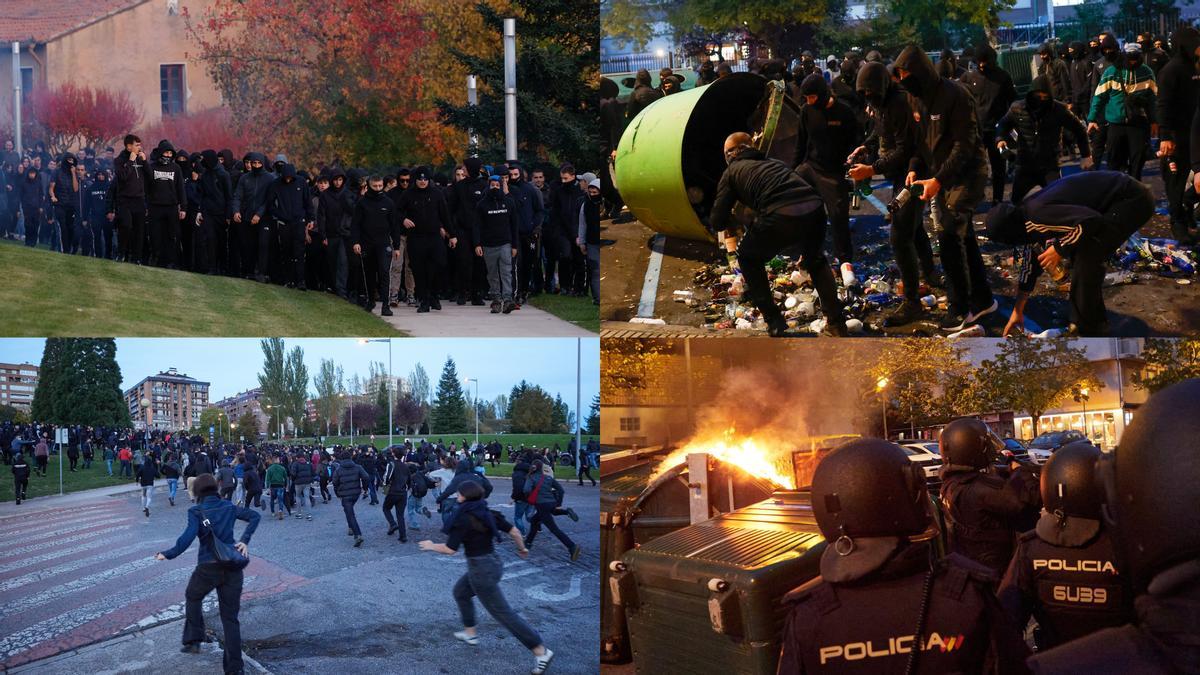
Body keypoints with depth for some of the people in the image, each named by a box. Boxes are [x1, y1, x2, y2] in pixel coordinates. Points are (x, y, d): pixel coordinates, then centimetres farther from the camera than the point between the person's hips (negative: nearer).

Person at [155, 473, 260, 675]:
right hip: (232, 567, 3)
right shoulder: (229, 507, 7)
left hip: (208, 567, -3)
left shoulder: (196, 512, -6)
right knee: (230, 617, 8)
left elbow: (188, 536, -20)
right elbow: (254, 516, 5)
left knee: (193, 597, 31)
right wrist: (244, 541, 2)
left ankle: (193, 641, 28)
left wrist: (168, 554, -12)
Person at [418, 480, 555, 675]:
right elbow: (514, 531, 4)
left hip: (481, 569, -9)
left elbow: (450, 549, -16)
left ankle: (541, 651, -4)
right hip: (493, 563, 9)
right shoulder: (487, 514, 3)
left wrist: (431, 546, 3)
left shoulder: (464, 519, -18)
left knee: (502, 612, -3)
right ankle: (470, 633, 41)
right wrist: (522, 548, 22)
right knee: (460, 591, 29)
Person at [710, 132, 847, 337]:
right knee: (816, 260, 36)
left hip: (781, 217, -4)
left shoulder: (732, 171, 21)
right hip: (814, 209, 5)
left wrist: (730, 220, 40)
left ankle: (774, 322, 23)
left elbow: (717, 222, 16)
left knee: (749, 258, 26)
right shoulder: (774, 162, 35)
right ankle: (836, 322, 32)